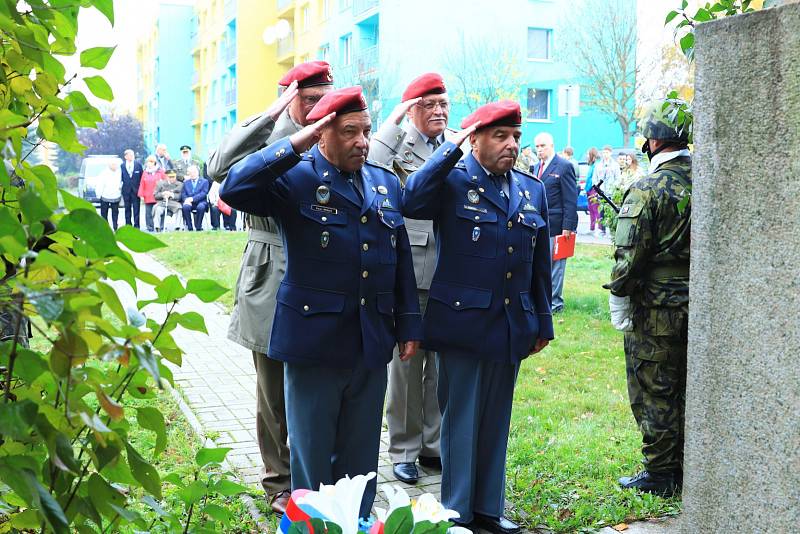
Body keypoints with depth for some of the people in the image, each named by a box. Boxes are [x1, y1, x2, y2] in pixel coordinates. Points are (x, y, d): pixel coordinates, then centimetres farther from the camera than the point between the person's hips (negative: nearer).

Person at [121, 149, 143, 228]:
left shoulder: (138, 164, 1)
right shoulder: (122, 166, 2)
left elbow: (142, 177, 2)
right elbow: (121, 178, 6)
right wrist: (120, 187, -1)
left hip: (136, 190, -1)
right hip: (126, 190, 1)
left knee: (136, 209, 1)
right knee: (127, 209, 7)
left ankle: (136, 226, 5)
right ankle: (128, 226, 14)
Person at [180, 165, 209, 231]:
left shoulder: (204, 181, 11)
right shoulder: (186, 182, 21)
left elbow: (203, 193, -4)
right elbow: (183, 194, 10)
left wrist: (192, 199, -19)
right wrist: (186, 200, -15)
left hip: (200, 202, -2)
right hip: (189, 203, 2)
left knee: (201, 207, -38)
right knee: (185, 207, -33)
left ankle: (198, 227, -24)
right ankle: (189, 227, -24)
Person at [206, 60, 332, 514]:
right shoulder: (263, 134, -2)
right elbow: (221, 168, -22)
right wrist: (271, 115, -20)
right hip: (274, 278, -2)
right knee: (276, 389, 9)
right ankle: (282, 482, 25)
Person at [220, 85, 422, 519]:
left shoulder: (386, 183, 10)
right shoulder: (295, 178, -5)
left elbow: (401, 258, 13)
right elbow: (234, 189, -22)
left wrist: (409, 324, 10)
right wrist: (294, 145, -22)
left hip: (372, 342, 5)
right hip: (315, 339, -4)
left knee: (362, 452, 15)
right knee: (312, 451, 9)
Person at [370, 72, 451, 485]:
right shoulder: (397, 143, -1)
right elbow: (368, 170, -23)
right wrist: (394, 120, -17)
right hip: (409, 267, -4)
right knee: (406, 360, 5)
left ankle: (434, 443, 25)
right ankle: (404, 449, 17)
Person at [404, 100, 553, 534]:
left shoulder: (532, 190, 11)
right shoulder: (452, 180, -5)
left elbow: (540, 265, 14)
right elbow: (411, 202, -28)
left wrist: (543, 321, 14)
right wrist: (452, 148, -23)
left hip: (511, 326, 5)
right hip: (463, 321, -5)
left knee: (496, 420, 14)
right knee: (461, 419, 5)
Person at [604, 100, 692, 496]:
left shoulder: (647, 190, -16)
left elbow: (629, 255, -17)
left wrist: (619, 299, -5)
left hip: (655, 311, -6)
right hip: (700, 307, 6)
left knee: (653, 393, 5)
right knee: (688, 389, 17)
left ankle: (660, 474, 13)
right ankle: (686, 468, 28)